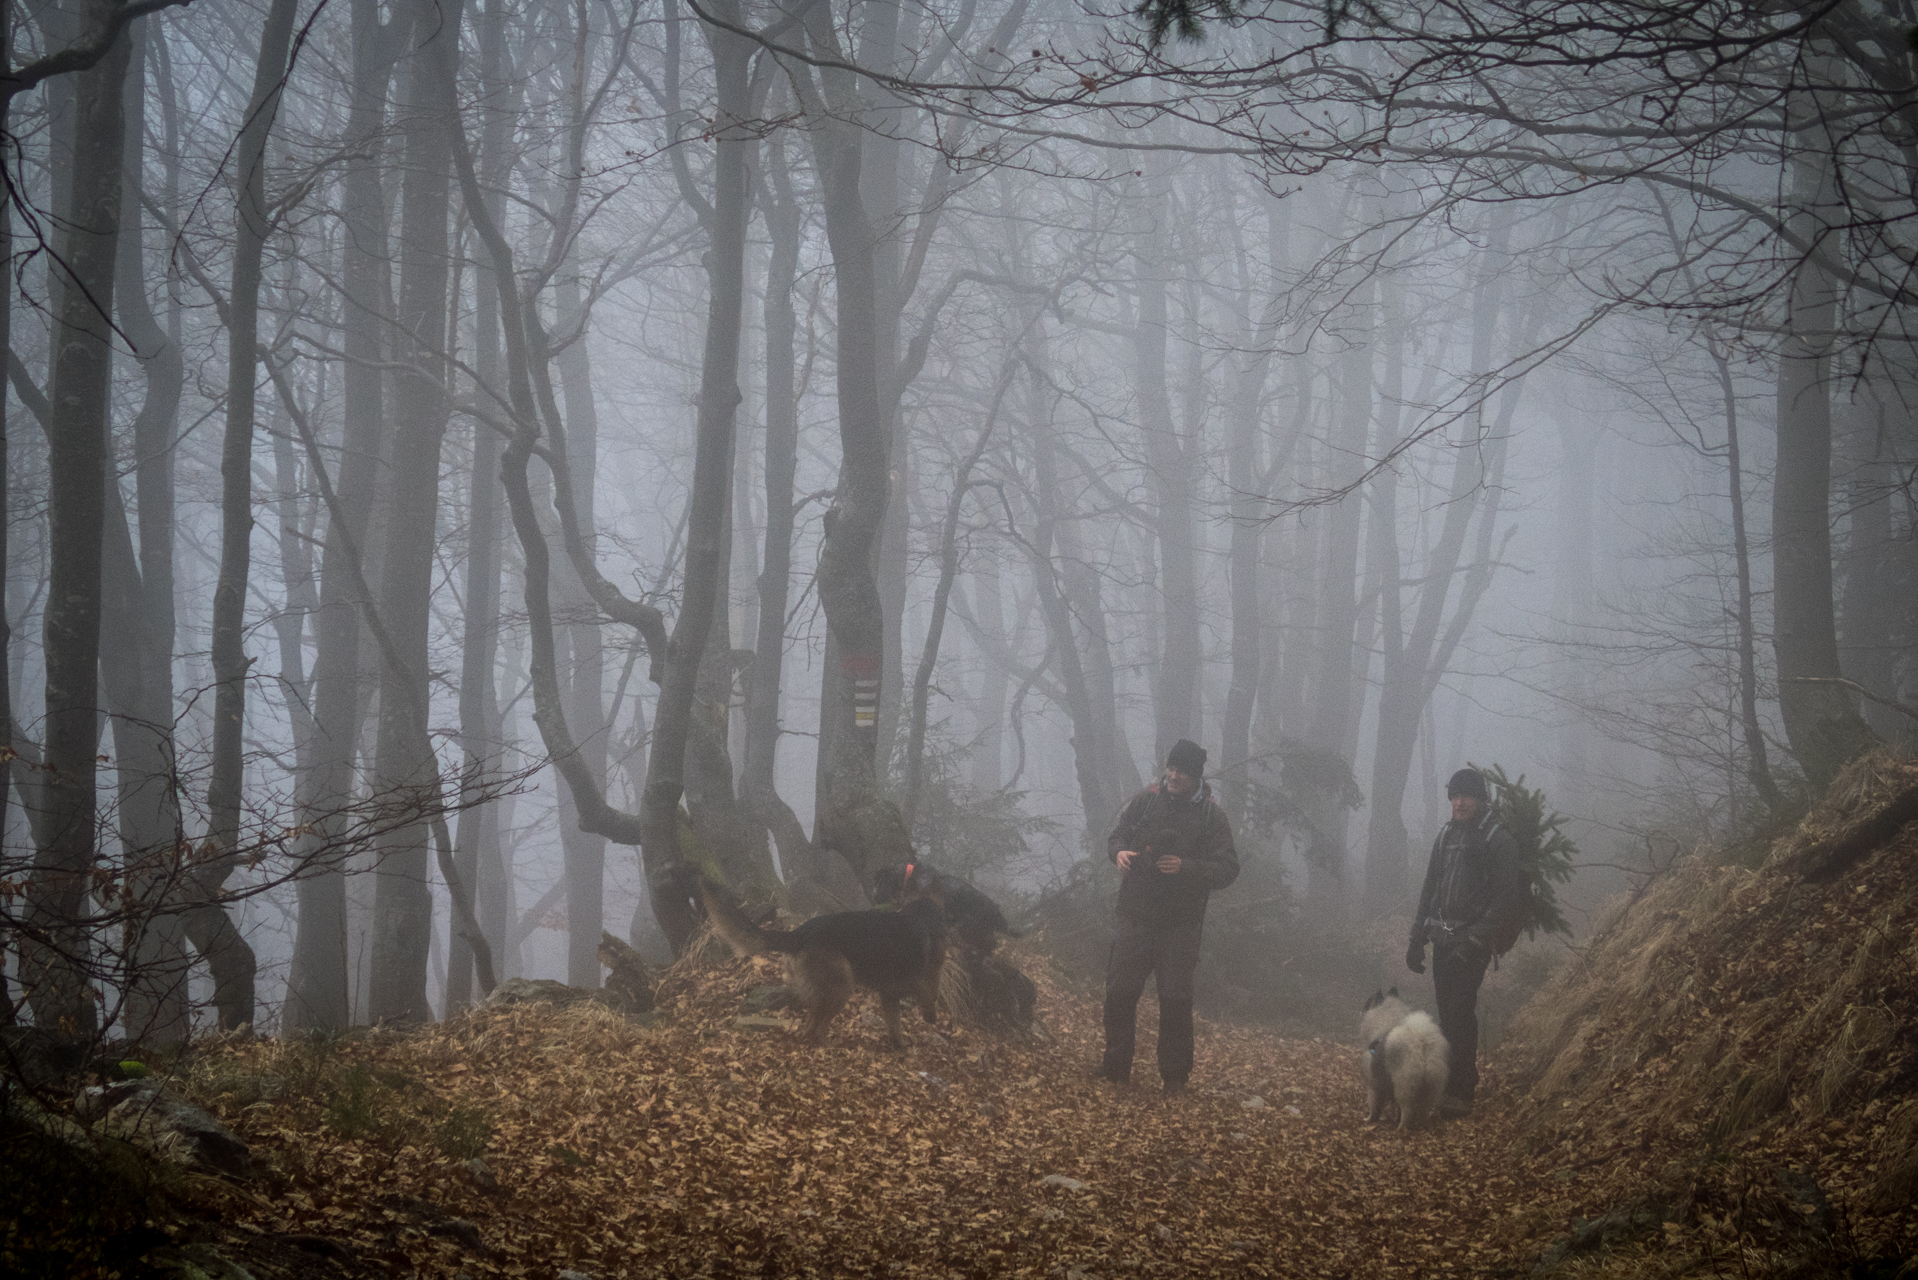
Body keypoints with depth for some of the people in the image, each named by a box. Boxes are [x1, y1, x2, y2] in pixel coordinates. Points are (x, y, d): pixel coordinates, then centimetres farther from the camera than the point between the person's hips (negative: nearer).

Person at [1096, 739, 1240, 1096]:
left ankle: (1175, 1075, 10)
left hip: (1181, 924, -2)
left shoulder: (1212, 816, -3)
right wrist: (1119, 852, -11)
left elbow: (1227, 869, -6)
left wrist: (1186, 867, -21)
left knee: (1176, 999, -1)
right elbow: (1117, 835, 13)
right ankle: (1115, 1067, 17)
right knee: (1119, 991, 2)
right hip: (1137, 915, 2)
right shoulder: (1146, 800, 2)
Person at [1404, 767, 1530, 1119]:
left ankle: (1460, 1093, -18)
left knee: (1460, 1012, -15)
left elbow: (1504, 897, -12)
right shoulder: (1446, 837, 15)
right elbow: (1429, 889, 20)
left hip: (1472, 942, -7)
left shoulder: (1499, 841, -6)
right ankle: (1461, 1081, 16)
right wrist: (1416, 940, 14)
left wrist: (1475, 941, -19)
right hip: (1443, 940, 7)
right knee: (1448, 1013, 7)